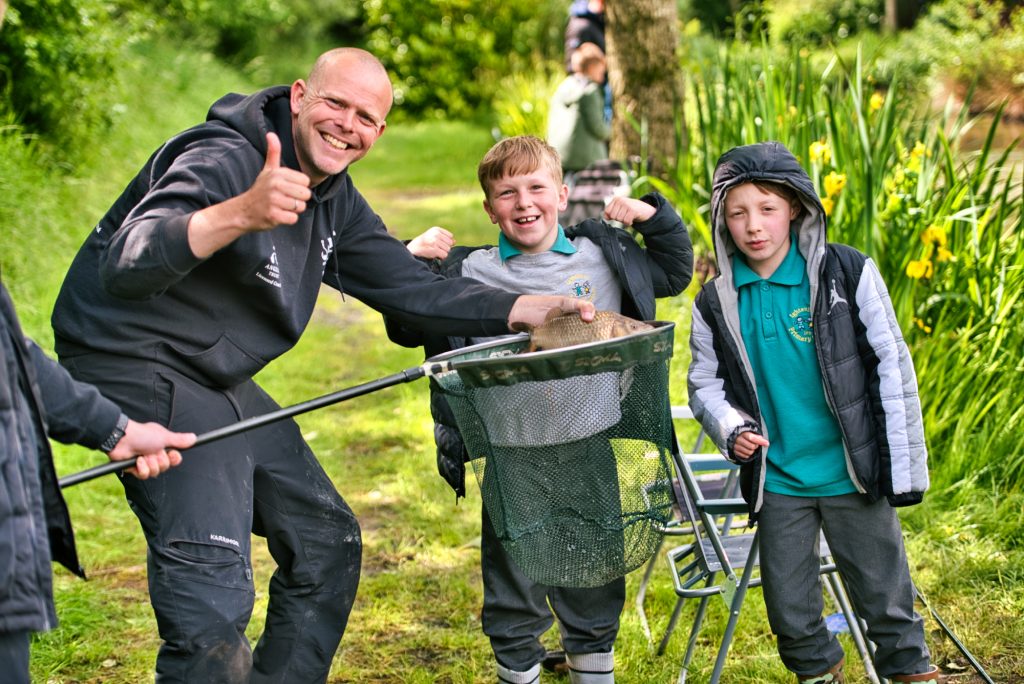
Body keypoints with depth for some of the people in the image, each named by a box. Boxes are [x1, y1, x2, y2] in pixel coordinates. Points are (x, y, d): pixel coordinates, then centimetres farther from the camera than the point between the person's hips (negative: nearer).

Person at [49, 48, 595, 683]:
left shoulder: (336, 202, 6)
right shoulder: (223, 159, -22)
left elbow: (413, 289, 8)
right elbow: (124, 269, -38)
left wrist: (530, 308, -5)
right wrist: (239, 214, -55)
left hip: (220, 382, 10)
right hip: (137, 366, -10)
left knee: (326, 541, 13)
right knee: (213, 588, -20)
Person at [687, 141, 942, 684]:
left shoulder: (848, 273, -8)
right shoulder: (715, 303, -2)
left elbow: (892, 367, -5)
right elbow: (705, 384, 8)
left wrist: (906, 466, -7)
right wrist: (732, 429, -13)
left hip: (854, 474, -2)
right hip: (776, 481, 2)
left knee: (886, 597, 9)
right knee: (789, 607, 14)